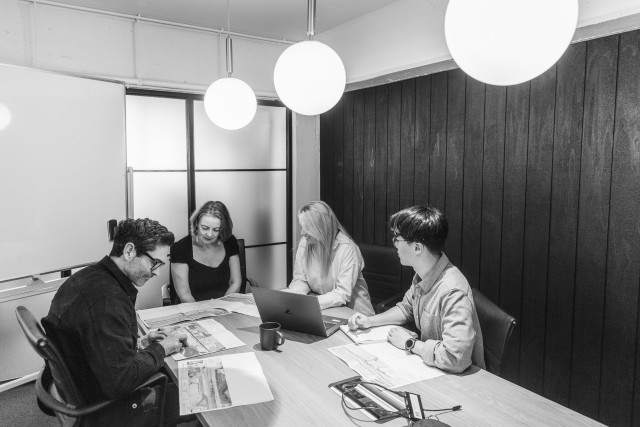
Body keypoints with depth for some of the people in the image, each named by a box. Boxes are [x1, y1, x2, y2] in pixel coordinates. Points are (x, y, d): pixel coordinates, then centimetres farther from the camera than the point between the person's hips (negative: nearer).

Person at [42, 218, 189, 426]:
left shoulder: (88, 277, -1)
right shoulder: (107, 300, -33)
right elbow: (121, 381, -32)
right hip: (107, 409, -9)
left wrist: (140, 341, 3)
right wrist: (160, 349, -18)